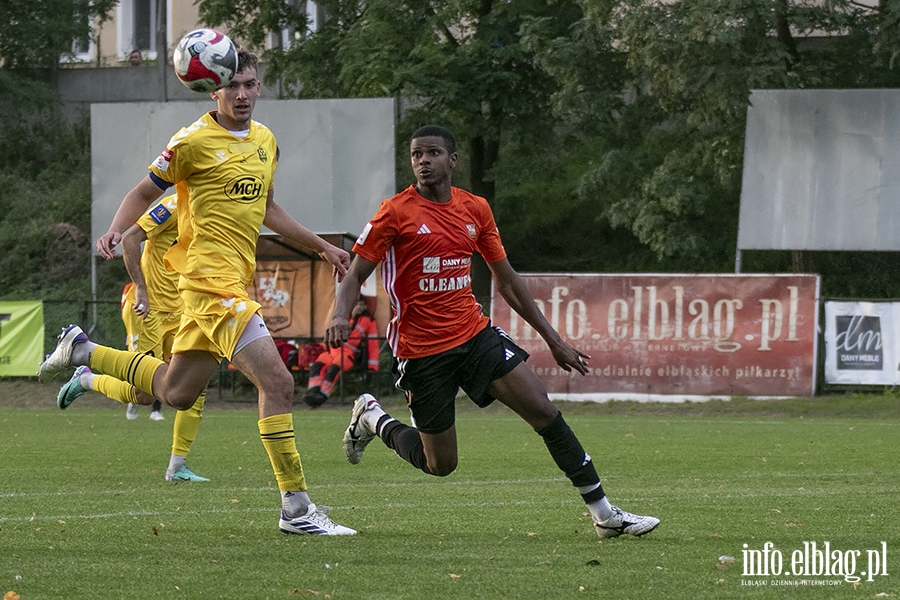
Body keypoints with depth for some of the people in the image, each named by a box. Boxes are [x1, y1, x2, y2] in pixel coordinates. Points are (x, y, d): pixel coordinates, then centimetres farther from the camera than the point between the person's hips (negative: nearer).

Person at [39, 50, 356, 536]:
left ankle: (82, 351, 29)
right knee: (277, 381, -17)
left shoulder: (265, 141, 15)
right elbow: (144, 192, 1)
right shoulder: (194, 141, -8)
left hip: (235, 283, 9)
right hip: (211, 280, -9)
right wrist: (115, 230, -17)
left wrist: (320, 247, 30)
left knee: (176, 393, 14)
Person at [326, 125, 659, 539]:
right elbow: (355, 275, -6)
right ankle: (373, 419, 30)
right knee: (440, 464, 2)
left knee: (545, 412, -10)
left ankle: (604, 514, -4)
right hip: (421, 350, -4)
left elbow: (507, 280, 15)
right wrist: (339, 316, -29)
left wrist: (553, 339, 15)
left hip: (475, 334, 4)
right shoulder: (396, 213, -8)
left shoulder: (475, 209, 6)